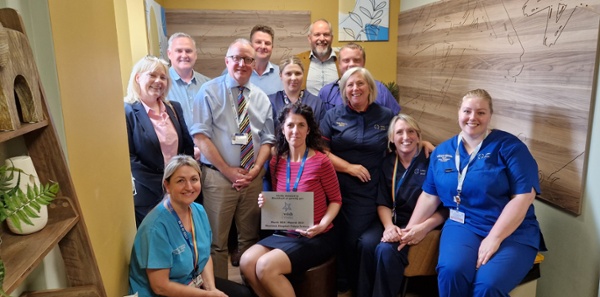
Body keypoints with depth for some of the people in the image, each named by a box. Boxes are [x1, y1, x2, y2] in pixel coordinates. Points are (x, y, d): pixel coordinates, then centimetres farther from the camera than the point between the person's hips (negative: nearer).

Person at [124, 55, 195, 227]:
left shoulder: (174, 108, 8)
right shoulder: (127, 111, -11)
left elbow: (188, 145, 12)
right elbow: (128, 158, -15)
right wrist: (162, 184, -16)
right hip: (148, 197, -5)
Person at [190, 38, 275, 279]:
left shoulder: (261, 98, 10)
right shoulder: (209, 92, -2)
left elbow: (267, 139, 9)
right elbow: (200, 136, -9)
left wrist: (255, 170, -7)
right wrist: (228, 171, -13)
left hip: (253, 177, 4)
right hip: (218, 176, -3)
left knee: (250, 238, 14)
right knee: (217, 241, 4)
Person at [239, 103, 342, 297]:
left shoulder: (321, 161, -13)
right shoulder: (276, 162, 3)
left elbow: (336, 200, -4)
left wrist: (322, 224, -20)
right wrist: (267, 203, -6)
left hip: (317, 237, -5)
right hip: (285, 233, 6)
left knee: (266, 266, -23)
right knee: (246, 262, -15)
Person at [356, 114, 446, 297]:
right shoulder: (387, 163, 10)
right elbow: (383, 203, 6)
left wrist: (424, 227, -20)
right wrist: (388, 225, -13)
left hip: (419, 225, -4)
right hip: (394, 221, 4)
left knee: (386, 250, -31)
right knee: (366, 243, -26)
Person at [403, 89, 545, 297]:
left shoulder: (508, 146, -4)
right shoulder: (442, 151, 9)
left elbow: (524, 196, -11)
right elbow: (430, 196, 12)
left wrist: (494, 238, -17)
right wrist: (410, 230, 3)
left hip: (512, 232, -2)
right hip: (463, 225, 3)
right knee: (451, 272, -29)